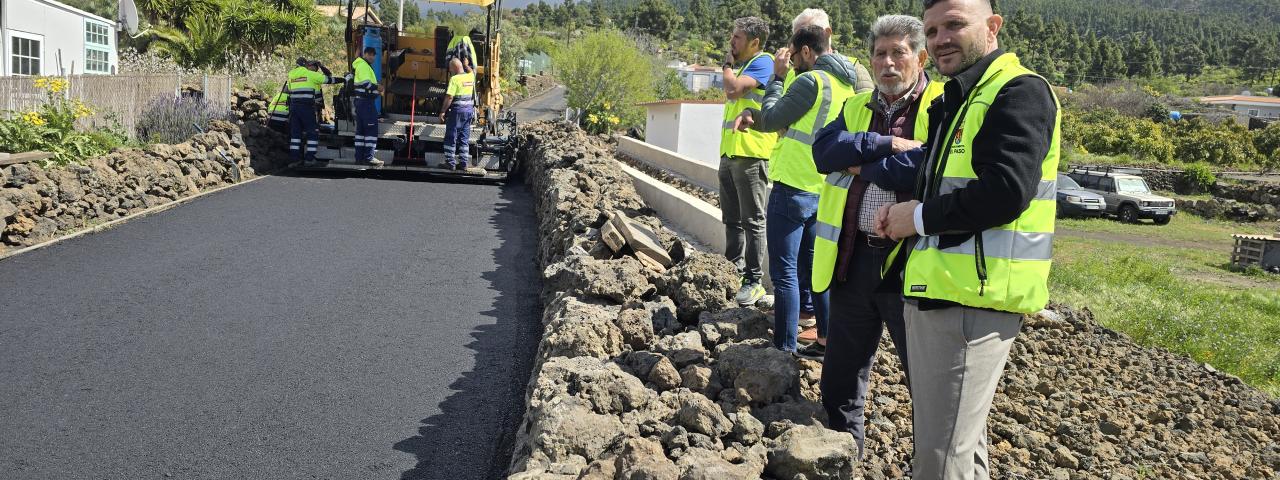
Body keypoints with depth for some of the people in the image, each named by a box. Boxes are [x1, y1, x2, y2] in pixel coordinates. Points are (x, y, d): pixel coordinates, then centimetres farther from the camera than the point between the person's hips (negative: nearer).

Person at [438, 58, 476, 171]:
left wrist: (443, 111, -12)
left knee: (451, 138, 3)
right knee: (464, 138, 11)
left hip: (457, 110, -7)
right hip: (469, 110, 7)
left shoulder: (455, 79, -14)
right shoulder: (471, 76, 5)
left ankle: (450, 163, 4)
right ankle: (463, 163, 11)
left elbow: (449, 97, -17)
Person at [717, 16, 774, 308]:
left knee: (752, 221, -5)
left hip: (750, 154, -9)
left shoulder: (763, 62, -8)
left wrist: (727, 65, -3)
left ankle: (754, 281, 0)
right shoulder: (741, 65, 20)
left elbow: (733, 88, -20)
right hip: (729, 152, 9)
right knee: (731, 219, 15)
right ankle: (734, 271, 26)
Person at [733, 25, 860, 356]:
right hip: (821, 191, 9)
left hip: (792, 188, -9)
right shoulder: (846, 85, 13)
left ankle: (784, 348, 3)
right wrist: (755, 114, 1)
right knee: (813, 267, 18)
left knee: (784, 271, -2)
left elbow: (769, 121, -7)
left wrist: (777, 77, 3)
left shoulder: (811, 80, -14)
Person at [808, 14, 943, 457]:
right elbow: (823, 151, -4)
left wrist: (862, 162, -11)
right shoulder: (856, 108, 14)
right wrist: (888, 145, -15)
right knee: (839, 382, 16)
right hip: (853, 259, 6)